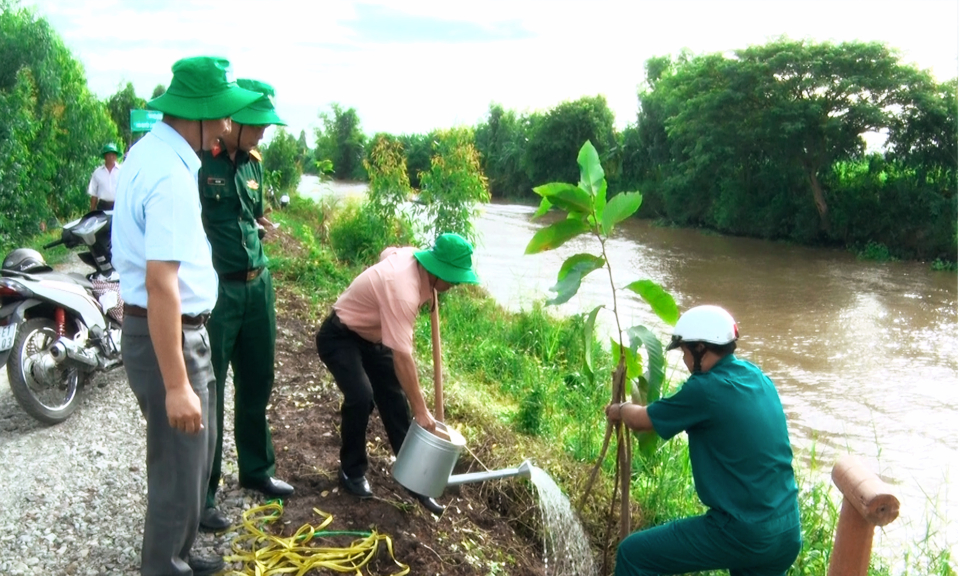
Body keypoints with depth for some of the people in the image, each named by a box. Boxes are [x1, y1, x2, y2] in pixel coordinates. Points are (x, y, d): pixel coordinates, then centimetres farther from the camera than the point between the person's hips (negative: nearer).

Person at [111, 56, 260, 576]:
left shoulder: (148, 151, 7)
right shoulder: (171, 176, -25)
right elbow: (161, 285, -29)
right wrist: (175, 385, -27)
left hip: (182, 331, 11)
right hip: (169, 337, -11)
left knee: (193, 457, 24)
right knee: (179, 471, 6)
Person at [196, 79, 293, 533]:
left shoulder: (252, 163, 10)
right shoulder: (197, 161, -14)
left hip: (256, 286, 7)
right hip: (213, 289, -7)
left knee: (256, 386, 18)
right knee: (208, 394, 3)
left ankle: (257, 469, 36)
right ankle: (201, 493, 18)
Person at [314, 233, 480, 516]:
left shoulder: (412, 255, -12)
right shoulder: (403, 291, -38)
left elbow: (386, 252, 14)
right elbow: (402, 357, -38)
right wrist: (421, 411, -34)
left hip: (371, 336, 9)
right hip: (340, 337, -9)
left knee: (394, 399, 3)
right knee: (361, 396, -26)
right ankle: (352, 472, -2)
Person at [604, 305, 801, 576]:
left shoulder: (705, 389, -17)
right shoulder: (759, 378, 6)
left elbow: (641, 420, -2)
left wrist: (620, 410, 19)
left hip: (743, 532, -8)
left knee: (632, 553, 1)